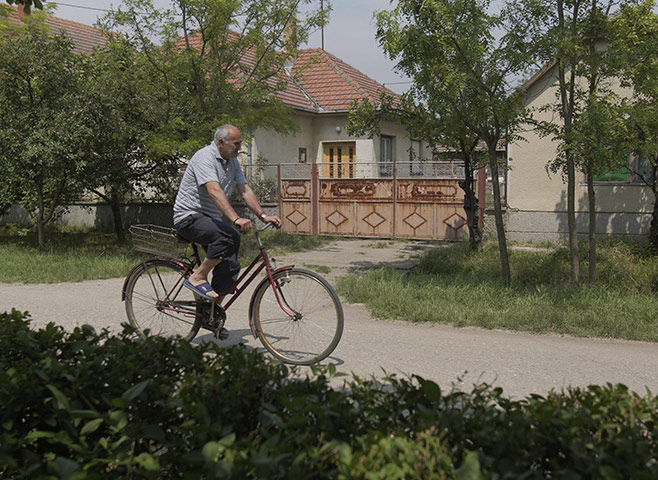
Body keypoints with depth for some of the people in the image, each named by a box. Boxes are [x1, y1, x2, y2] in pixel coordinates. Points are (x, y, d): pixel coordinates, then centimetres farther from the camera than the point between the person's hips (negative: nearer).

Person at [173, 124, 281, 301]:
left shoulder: (233, 162, 11)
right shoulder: (205, 157, -18)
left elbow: (245, 191, 8)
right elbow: (214, 191, -31)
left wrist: (263, 215, -6)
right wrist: (236, 219, -42)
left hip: (211, 219, 9)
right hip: (189, 217, -9)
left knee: (231, 266, -5)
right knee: (230, 236, -33)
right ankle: (198, 278, -18)